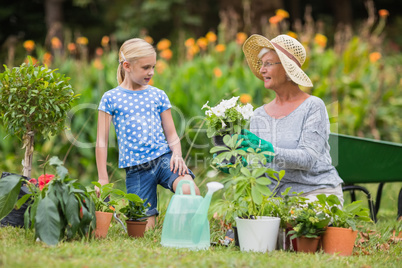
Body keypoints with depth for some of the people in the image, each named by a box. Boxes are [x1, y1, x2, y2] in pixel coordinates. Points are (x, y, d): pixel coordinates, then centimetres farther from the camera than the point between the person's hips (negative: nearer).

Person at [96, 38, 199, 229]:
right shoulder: (110, 98, 3)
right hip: (136, 169, -1)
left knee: (188, 190, -30)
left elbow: (172, 134, 12)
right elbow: (102, 141, 4)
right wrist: (103, 180, 0)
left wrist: (177, 155, -9)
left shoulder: (158, 96, 10)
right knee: (145, 228, -8)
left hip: (163, 158, 1)